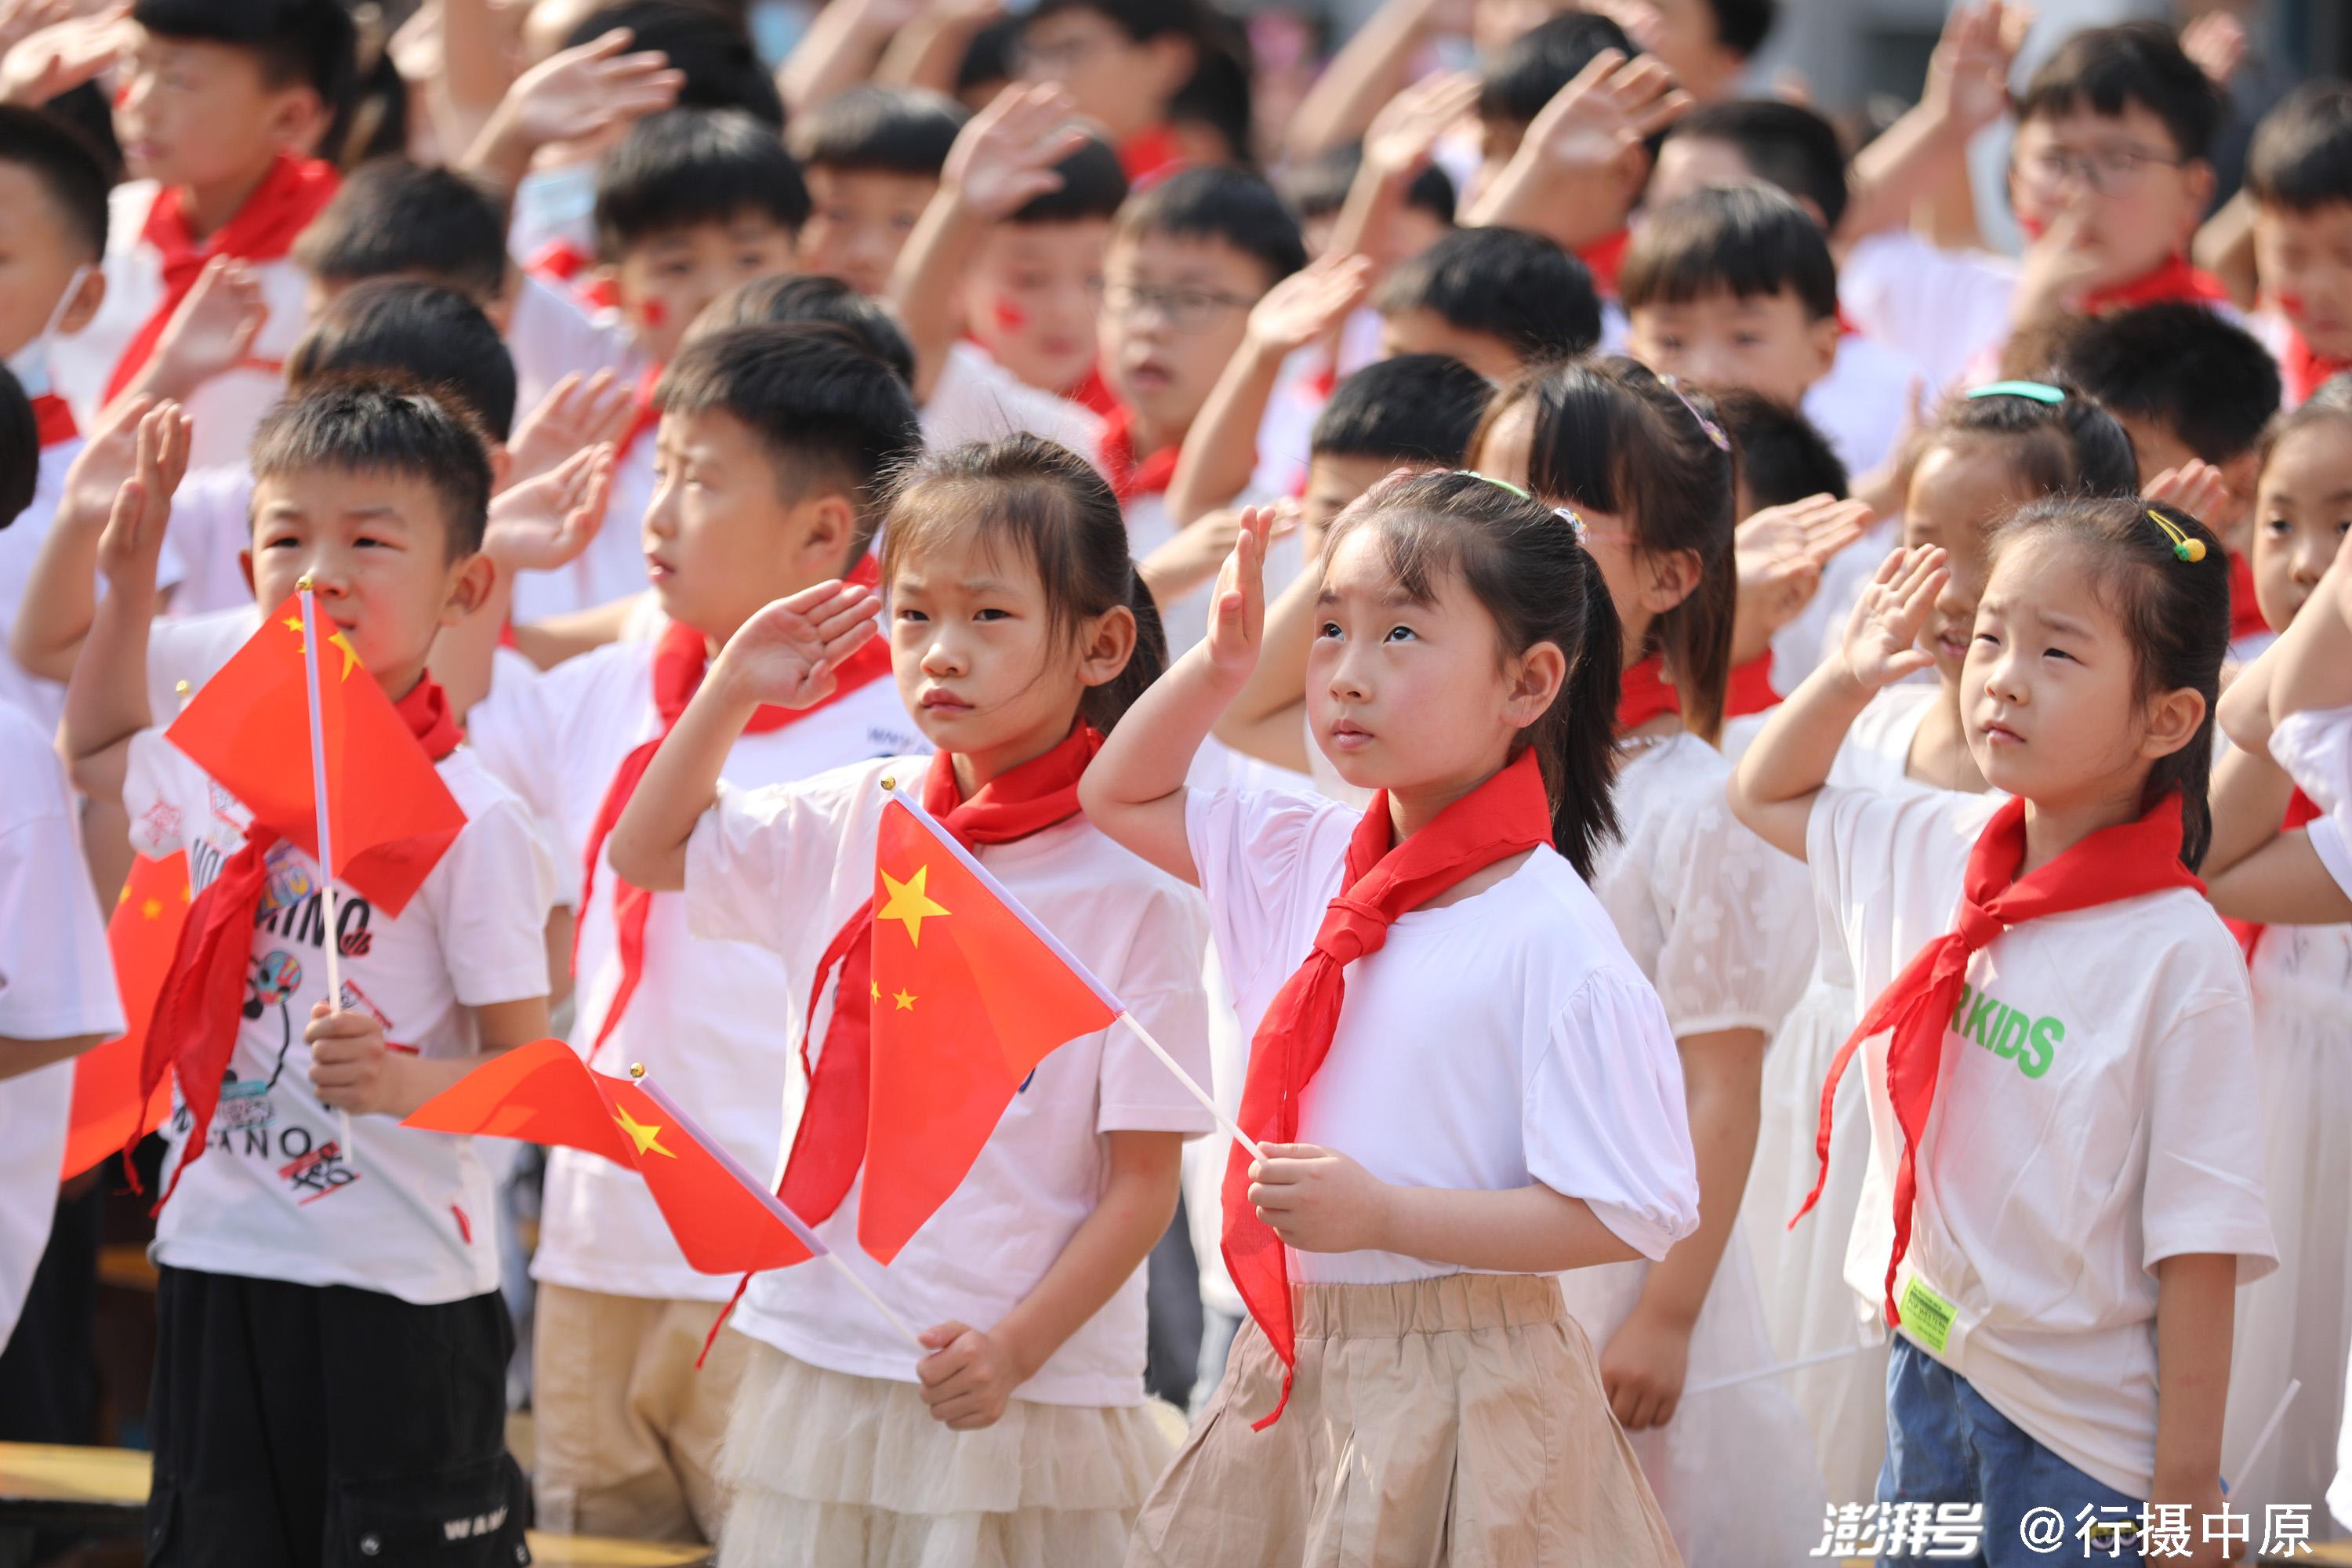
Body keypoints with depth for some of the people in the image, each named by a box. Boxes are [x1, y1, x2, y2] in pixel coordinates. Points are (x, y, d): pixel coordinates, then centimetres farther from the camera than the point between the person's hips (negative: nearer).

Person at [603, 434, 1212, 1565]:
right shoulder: (847, 825, 5)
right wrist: (735, 686, 9)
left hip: (1024, 1395, -4)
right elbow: (646, 853, 21)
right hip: (817, 1363, 4)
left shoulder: (1133, 883, -9)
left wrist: (1018, 1347, -18)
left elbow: (1145, 1182, -8)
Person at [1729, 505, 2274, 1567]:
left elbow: (2198, 1247, -16)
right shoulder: (1925, 850, 0)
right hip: (1926, 1372, 6)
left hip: (2080, 1439, -6)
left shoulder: (2178, 961, -18)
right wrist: (1848, 675, 5)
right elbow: (1765, 795, 21)